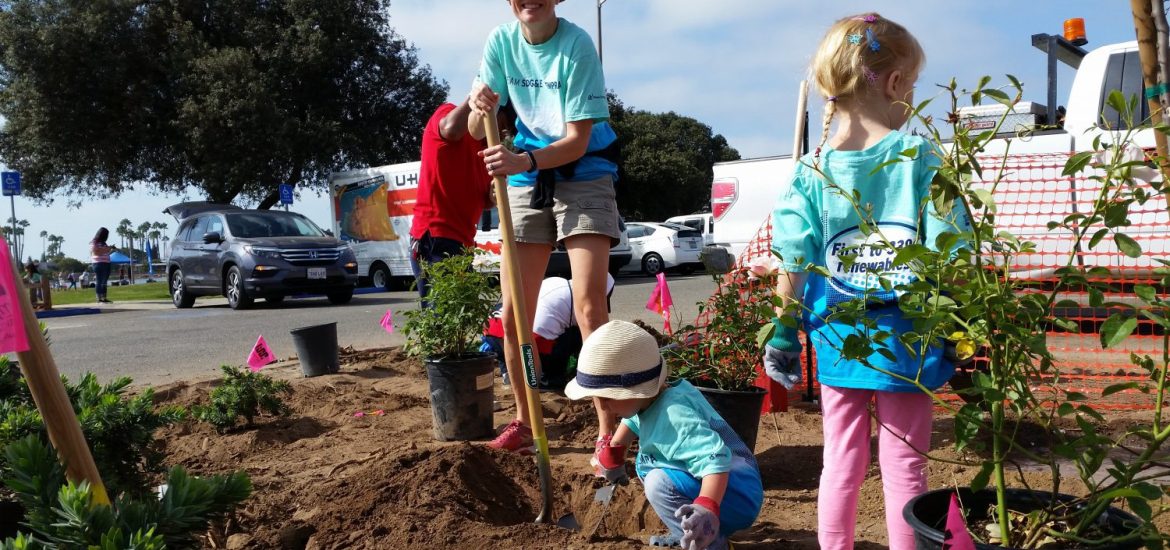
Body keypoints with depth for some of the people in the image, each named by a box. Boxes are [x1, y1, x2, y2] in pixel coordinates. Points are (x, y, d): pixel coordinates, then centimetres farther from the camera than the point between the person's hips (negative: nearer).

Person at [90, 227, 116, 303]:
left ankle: (104, 298, 7)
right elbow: (96, 252, -18)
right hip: (99, 264, -8)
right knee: (99, 282, -9)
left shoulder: (103, 243, 20)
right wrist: (107, 248, -18)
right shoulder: (94, 243, -5)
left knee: (104, 282, 7)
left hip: (106, 264, 8)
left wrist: (112, 249, 17)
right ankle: (99, 299, -10)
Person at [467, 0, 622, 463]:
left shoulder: (577, 45, -17)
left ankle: (608, 431, -7)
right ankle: (524, 422, 20)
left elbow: (578, 141, -21)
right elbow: (478, 133, -5)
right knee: (513, 311, 4)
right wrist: (479, 109, -28)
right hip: (527, 181, 5)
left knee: (589, 305, -17)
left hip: (583, 177, -5)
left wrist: (525, 160, -38)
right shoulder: (501, 41, -3)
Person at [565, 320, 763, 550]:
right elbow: (632, 420, 27)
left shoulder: (674, 418, -30)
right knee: (645, 464, 22)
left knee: (660, 483, -29)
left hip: (739, 499, -10)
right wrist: (613, 453, 37)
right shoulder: (649, 399, 1)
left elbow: (716, 461, -42)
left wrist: (707, 508, -56)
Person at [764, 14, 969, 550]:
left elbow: (792, 270, -3)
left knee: (840, 463, 16)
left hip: (838, 340, 2)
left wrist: (785, 334, 7)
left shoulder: (810, 172, -4)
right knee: (903, 466, 10)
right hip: (907, 342, -2)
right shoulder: (919, 157, -10)